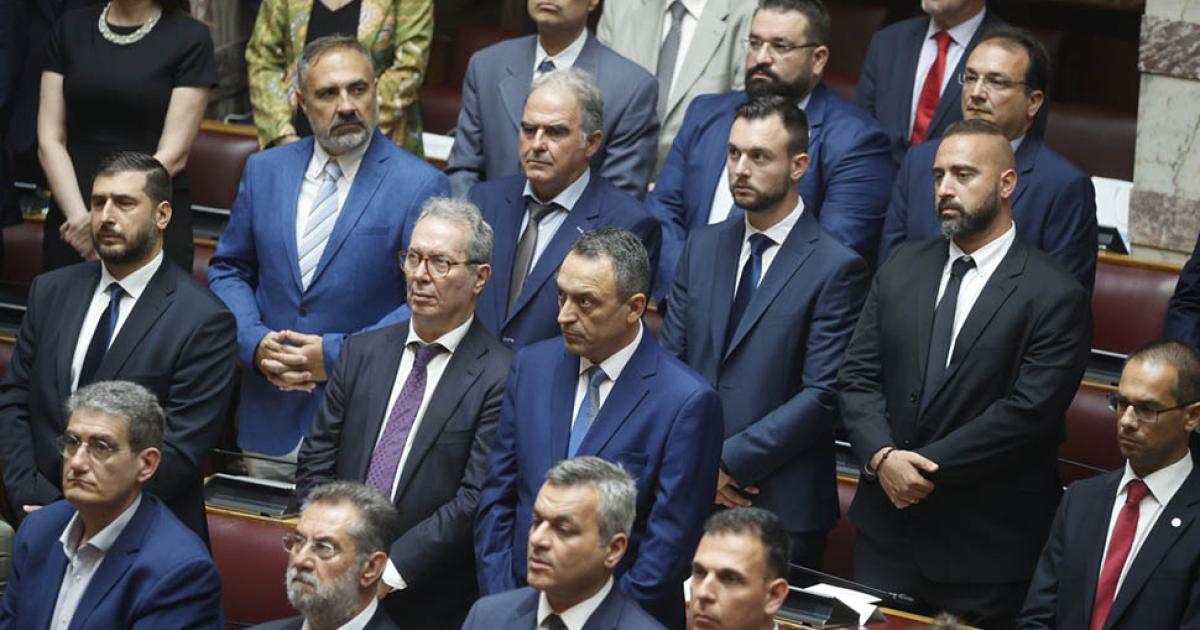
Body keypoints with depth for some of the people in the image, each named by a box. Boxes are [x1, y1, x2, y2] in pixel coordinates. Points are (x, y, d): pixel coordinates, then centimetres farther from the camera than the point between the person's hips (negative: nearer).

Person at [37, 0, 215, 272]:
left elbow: (173, 154, -8)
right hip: (72, 228, 3)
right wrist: (79, 217, -11)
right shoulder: (69, 28, 5)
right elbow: (50, 140, 2)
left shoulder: (189, 38, -5)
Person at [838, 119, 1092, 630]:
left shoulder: (1055, 296, -10)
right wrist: (882, 457, -13)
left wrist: (925, 466, -16)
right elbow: (857, 375, 5)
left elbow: (1028, 411, -17)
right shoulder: (903, 269, 8)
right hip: (887, 530, 5)